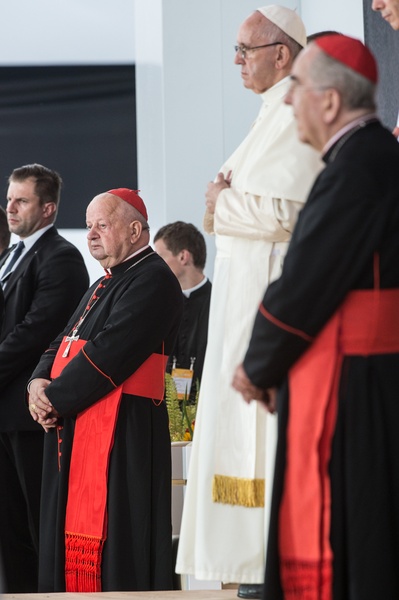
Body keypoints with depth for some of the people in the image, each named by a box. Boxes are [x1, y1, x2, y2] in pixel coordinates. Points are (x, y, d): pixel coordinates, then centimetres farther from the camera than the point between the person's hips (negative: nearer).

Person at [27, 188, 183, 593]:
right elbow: (63, 345, 20)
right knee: (72, 541, 9)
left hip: (119, 434, -10)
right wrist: (39, 383, -1)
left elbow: (109, 353, -19)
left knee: (110, 553, -12)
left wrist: (54, 398, -14)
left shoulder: (152, 280, -9)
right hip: (74, 431, 10)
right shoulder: (104, 286, 23)